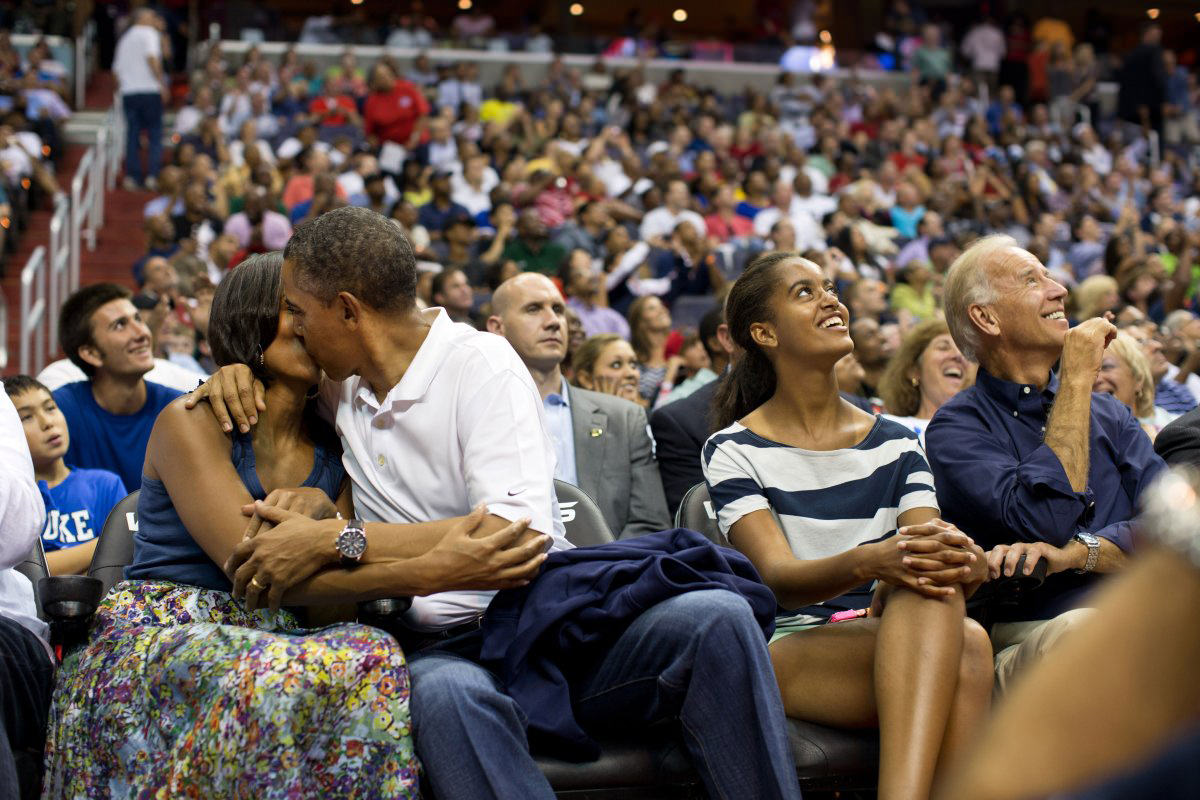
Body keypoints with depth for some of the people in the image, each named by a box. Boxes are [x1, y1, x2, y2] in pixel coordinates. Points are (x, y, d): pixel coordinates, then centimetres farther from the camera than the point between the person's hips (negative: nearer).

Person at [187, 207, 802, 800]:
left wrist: (334, 539, -22)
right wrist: (236, 370, 12)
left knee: (716, 620, -32)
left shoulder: (480, 363, -6)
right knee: (445, 692, -38)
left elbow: (519, 538, -20)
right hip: (440, 646, 3)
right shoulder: (339, 380, 14)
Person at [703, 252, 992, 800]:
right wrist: (870, 561, -33)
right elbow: (777, 578, -12)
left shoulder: (895, 444, 17)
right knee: (962, 649, -34)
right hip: (788, 651, -4)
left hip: (898, 646, 4)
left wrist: (965, 564, -24)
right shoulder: (733, 450, 3)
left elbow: (928, 548, 3)